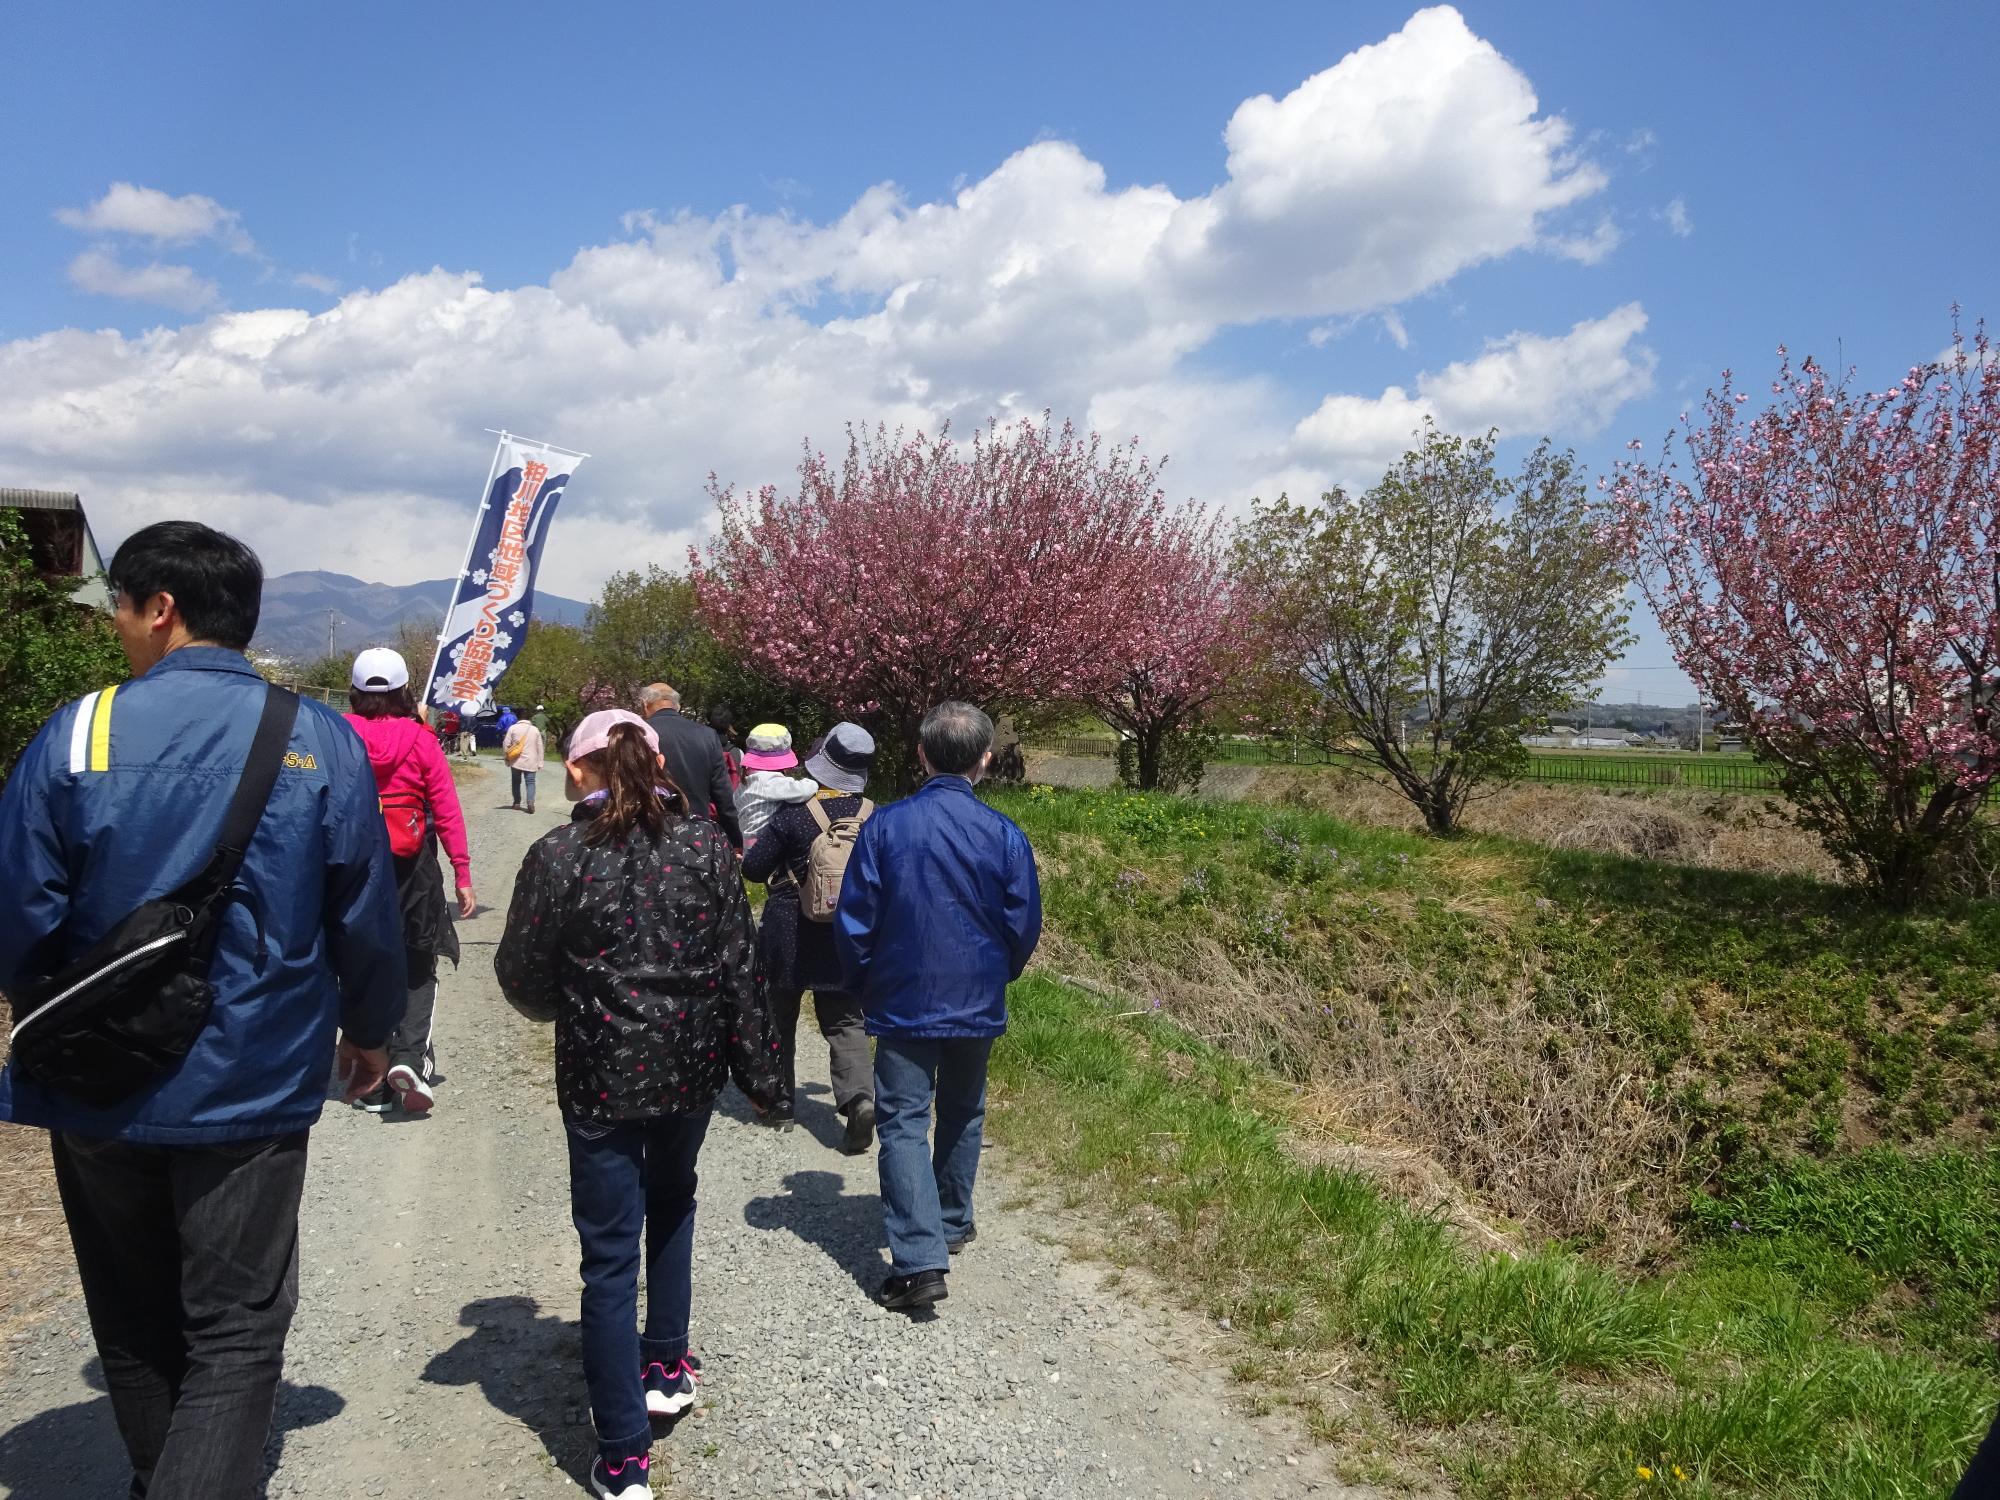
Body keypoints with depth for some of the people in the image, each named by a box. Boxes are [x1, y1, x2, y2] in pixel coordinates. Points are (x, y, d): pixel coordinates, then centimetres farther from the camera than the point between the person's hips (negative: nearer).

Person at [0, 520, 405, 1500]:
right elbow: (366, 917, -3)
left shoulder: (80, 731, -10)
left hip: (102, 1088, 2)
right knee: (236, 1331, 8)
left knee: (135, 1325, 21)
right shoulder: (320, 740, -8)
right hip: (252, 1088, -1)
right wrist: (369, 1030, 14)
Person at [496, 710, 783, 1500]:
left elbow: (522, 976, -5)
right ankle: (666, 1368, 40)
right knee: (672, 1207, 28)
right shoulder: (703, 843, -4)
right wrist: (758, 1071, 4)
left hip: (601, 1076, -3)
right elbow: (739, 966, -3)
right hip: (692, 1065, 3)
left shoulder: (559, 855, -11)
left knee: (610, 1256, 6)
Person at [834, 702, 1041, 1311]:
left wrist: (860, 985, 10)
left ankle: (919, 1259, -9)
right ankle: (953, 1224, 38)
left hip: (902, 1003, -2)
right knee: (962, 1116, 22)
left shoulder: (885, 825, -12)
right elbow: (1024, 926, -2)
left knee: (903, 1123, 2)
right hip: (977, 1006, 2)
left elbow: (853, 920, -7)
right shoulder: (1005, 835, -10)